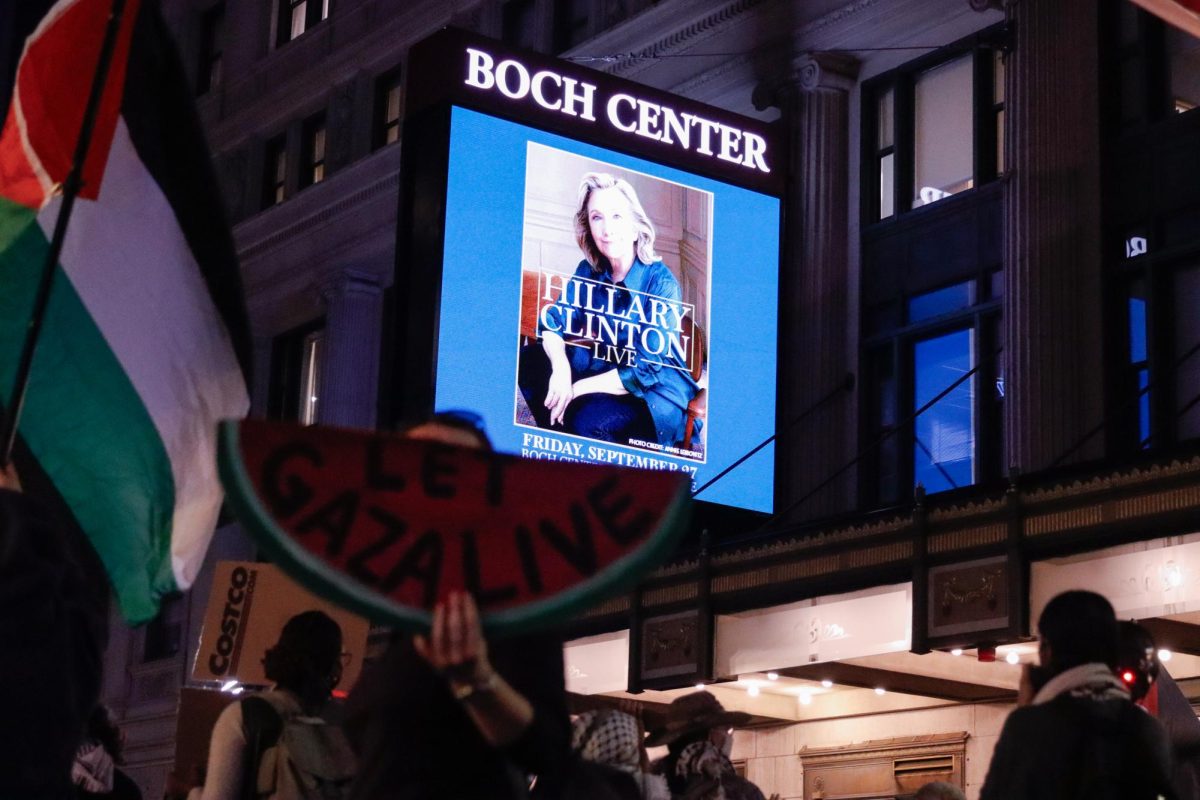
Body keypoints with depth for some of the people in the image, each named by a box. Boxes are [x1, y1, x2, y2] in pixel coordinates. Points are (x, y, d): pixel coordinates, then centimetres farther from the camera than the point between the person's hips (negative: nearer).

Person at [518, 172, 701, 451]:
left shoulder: (661, 283, -21)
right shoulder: (590, 270, -4)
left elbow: (648, 371, -24)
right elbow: (553, 321, -2)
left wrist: (577, 388, -24)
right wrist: (561, 368, -24)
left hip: (657, 389, -6)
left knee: (588, 419, -33)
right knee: (528, 361, -8)